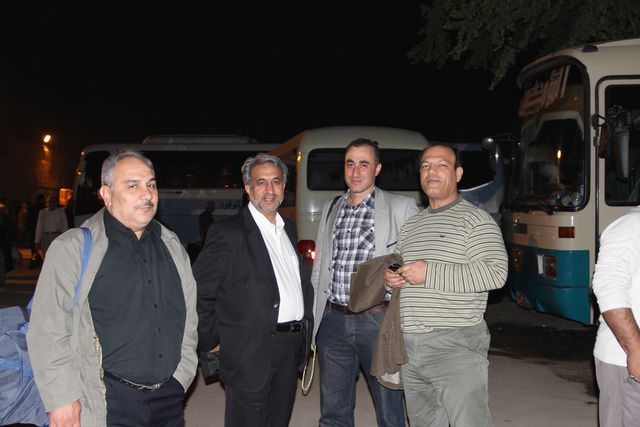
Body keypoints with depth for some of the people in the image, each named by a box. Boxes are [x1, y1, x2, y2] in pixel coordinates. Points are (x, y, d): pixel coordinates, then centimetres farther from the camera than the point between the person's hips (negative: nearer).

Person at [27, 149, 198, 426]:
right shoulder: (73, 249, -7)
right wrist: (62, 398, -13)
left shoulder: (171, 246, 10)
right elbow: (49, 330, -10)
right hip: (107, 404, -5)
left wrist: (182, 373, 10)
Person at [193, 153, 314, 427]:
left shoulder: (287, 229, 13)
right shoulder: (228, 233, -11)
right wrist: (212, 342, -10)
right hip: (251, 353, -7)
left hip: (291, 351, 7)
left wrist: (306, 321, 11)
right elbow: (197, 293, -12)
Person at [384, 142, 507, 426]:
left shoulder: (475, 219, -3)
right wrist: (391, 277, 4)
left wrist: (430, 273, -19)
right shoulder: (410, 226, 19)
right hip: (410, 348, 7)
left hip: (456, 346, -6)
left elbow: (495, 273, -16)